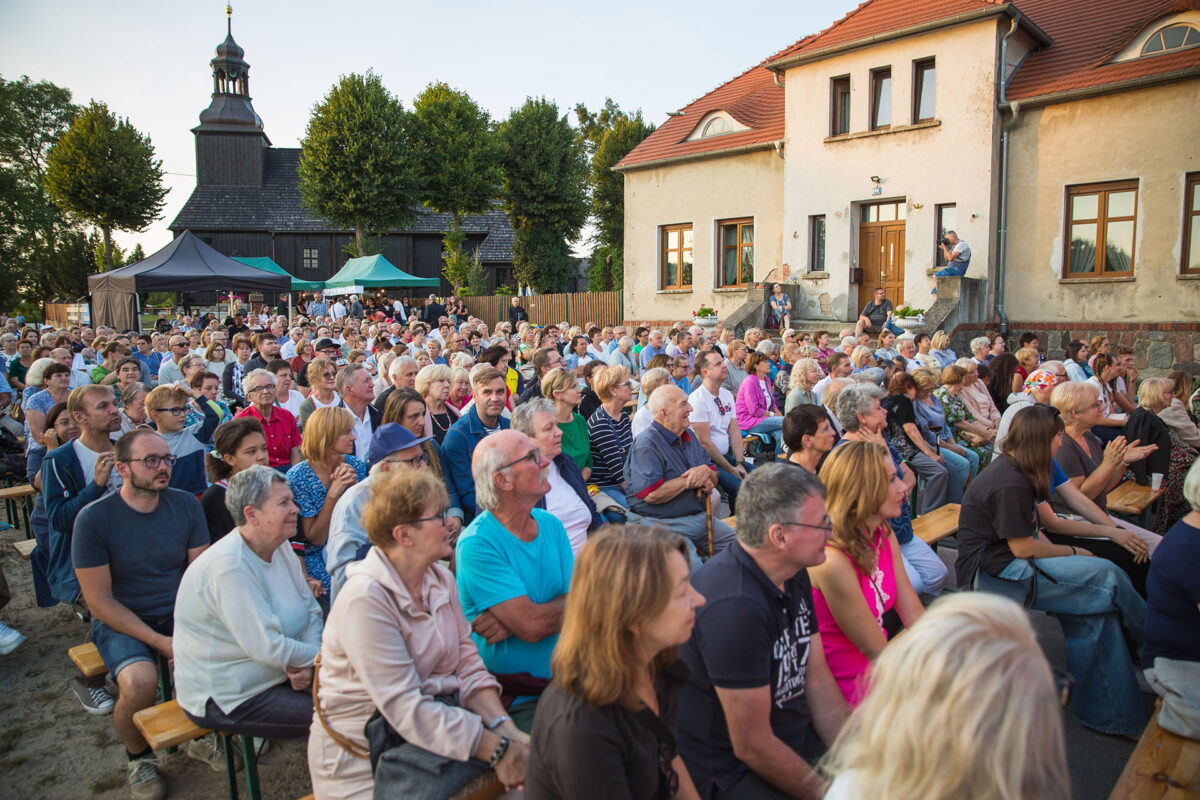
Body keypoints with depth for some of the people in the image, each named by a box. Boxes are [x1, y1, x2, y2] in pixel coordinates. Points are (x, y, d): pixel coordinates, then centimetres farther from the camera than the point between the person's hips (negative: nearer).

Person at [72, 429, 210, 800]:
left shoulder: (186, 505, -2)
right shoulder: (94, 519, -13)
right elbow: (100, 601, -11)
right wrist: (158, 641, -19)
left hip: (178, 612, 3)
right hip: (120, 621, -3)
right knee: (140, 682, -31)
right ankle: (139, 757, 4)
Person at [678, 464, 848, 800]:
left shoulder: (794, 575, 1)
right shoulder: (735, 607, -30)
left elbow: (818, 681, 5)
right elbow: (751, 746, -23)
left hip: (797, 740, 8)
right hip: (728, 773, -8)